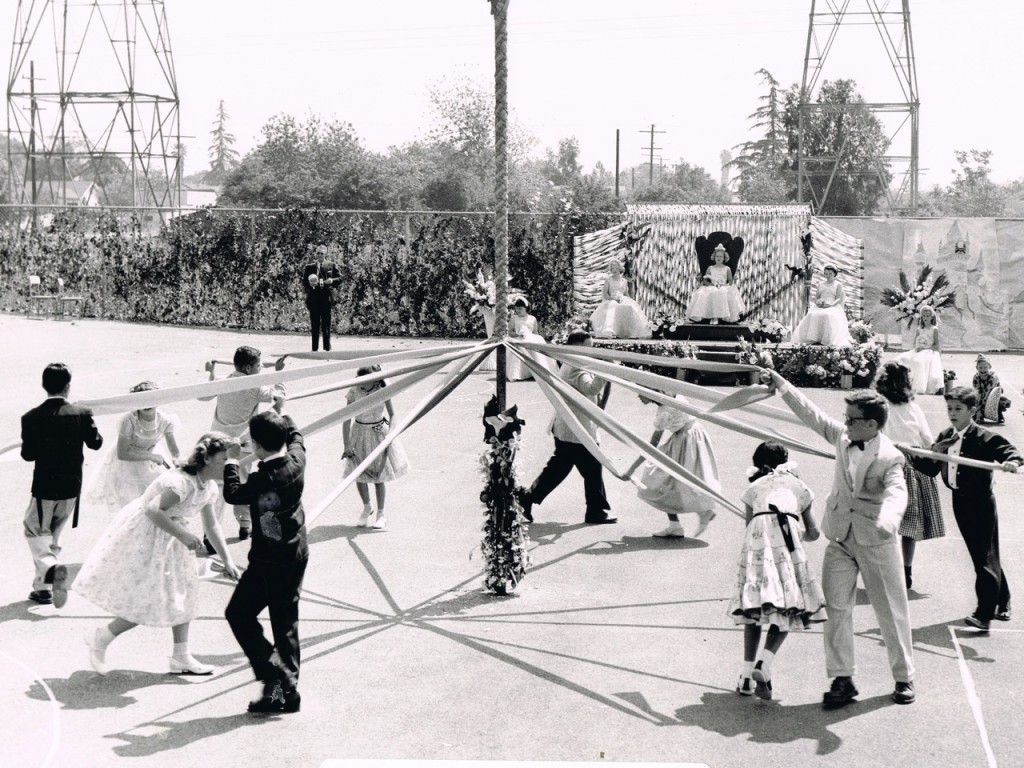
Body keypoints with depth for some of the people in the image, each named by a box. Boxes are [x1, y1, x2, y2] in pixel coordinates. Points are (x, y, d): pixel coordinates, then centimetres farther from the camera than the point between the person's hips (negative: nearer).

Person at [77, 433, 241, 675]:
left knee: (183, 592, 10)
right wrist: (183, 535, -36)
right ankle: (100, 638, 14)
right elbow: (153, 510, -38)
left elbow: (211, 526, 12)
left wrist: (227, 560, 10)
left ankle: (181, 657, 18)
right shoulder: (181, 482, -29)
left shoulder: (210, 488, 1)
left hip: (169, 540, 10)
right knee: (147, 603, -6)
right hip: (144, 539, -10)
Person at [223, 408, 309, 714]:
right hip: (296, 553, 7)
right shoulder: (296, 461, -6)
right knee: (285, 621, 14)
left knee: (239, 614, 6)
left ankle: (274, 675, -5)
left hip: (268, 559, -7)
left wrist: (232, 462, 6)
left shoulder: (262, 479, -24)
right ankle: (288, 690, 18)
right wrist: (281, 413, 29)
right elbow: (296, 437, 17)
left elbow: (233, 494, -6)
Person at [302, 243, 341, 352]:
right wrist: (309, 284, -15)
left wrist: (332, 280, -14)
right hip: (313, 299, 1)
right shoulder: (309, 267, 7)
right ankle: (314, 348, 9)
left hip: (326, 298, -1)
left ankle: (327, 348, 6)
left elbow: (340, 278, 6)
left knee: (326, 324, 0)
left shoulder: (332, 265, 6)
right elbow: (304, 282, 6)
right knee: (315, 325, 5)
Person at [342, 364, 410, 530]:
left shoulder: (382, 389, -15)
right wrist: (346, 445, -14)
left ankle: (380, 513, 19)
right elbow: (346, 419, -11)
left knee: (378, 476, 4)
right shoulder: (354, 391, -15)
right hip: (360, 434, 1)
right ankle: (367, 508, 26)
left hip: (379, 433, -1)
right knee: (359, 475, 1)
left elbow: (392, 415, -5)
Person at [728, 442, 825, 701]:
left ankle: (746, 675, 8)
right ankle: (764, 665, -13)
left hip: (757, 539, 1)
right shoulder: (798, 486, 28)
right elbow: (813, 533, 29)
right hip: (787, 542, -1)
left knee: (753, 610, 11)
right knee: (788, 610, 7)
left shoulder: (754, 488, 27)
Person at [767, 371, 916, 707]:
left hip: (877, 541, -5)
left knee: (892, 611, 6)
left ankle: (904, 677, 21)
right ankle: (842, 679, 9)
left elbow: (896, 493, -34)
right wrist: (780, 384, 8)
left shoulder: (890, 458, -18)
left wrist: (887, 521, -54)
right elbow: (811, 414, 8)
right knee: (837, 608, 2)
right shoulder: (843, 436, 0)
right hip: (840, 538, 5)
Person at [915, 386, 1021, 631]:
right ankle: (1002, 603, 33)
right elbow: (930, 469, 10)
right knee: (981, 556, 17)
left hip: (981, 502, -7)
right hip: (960, 501, 7)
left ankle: (984, 614, -1)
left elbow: (1009, 451, -23)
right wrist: (931, 454, -8)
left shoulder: (985, 438, -14)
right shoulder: (944, 437, 7)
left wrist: (1012, 461, -43)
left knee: (985, 557, -3)